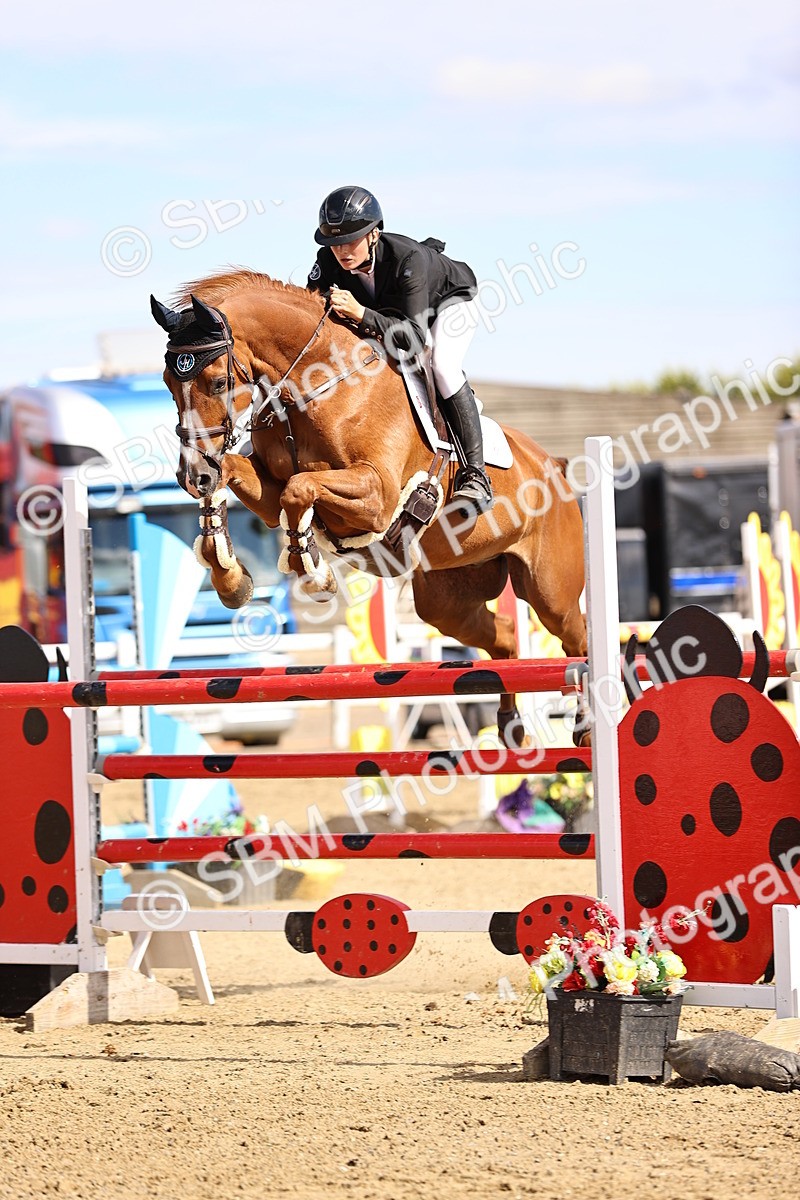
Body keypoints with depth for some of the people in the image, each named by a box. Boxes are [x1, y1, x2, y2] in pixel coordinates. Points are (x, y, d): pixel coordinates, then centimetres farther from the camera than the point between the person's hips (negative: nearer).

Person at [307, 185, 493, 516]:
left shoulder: (407, 258, -43)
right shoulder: (330, 260, -28)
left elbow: (414, 336, -48)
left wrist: (361, 314, -61)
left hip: (449, 301, -6)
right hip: (389, 306, 6)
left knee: (442, 365, -29)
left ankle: (474, 474, -25)